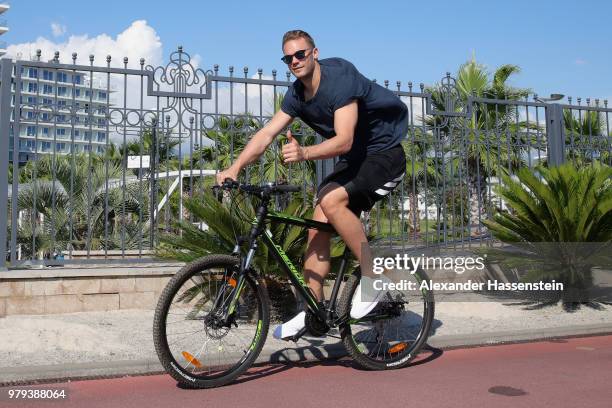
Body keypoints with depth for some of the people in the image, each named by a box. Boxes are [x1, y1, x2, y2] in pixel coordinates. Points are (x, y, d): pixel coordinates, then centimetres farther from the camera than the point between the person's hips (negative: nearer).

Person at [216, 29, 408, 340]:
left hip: (384, 156, -8)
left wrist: (304, 153, -46)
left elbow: (344, 140, -31)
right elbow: (266, 134, -4)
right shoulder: (297, 94, 1)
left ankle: (372, 279, -15)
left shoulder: (340, 78, -22)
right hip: (352, 161, 8)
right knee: (317, 227, -3)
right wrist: (235, 168, -17)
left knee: (331, 201, -30)